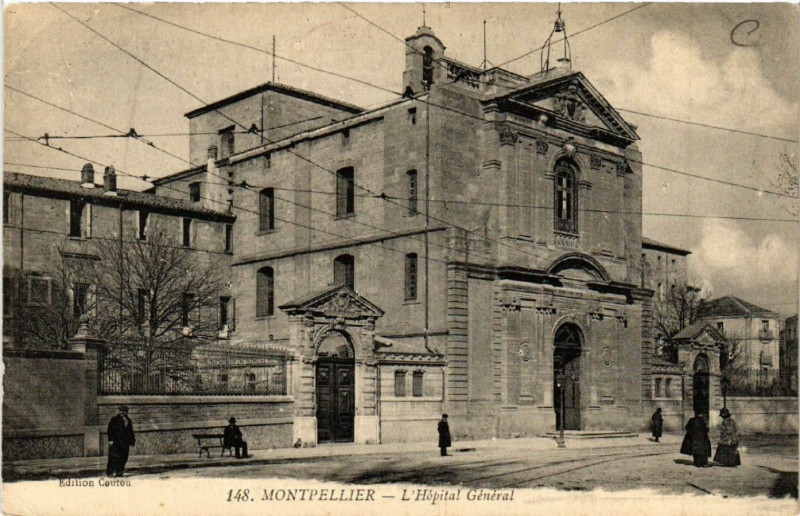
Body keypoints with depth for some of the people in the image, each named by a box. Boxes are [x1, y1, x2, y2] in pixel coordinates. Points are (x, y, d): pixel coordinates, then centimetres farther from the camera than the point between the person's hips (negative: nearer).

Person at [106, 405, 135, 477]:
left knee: (123, 458, 3)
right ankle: (110, 472, 0)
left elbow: (131, 431, 20)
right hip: (115, 442, -5)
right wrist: (110, 440, -12)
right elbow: (110, 430, -4)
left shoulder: (129, 420, 16)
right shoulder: (114, 419, 0)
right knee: (114, 458, -6)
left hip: (125, 443, 5)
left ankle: (120, 472, 10)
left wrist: (132, 441, 17)